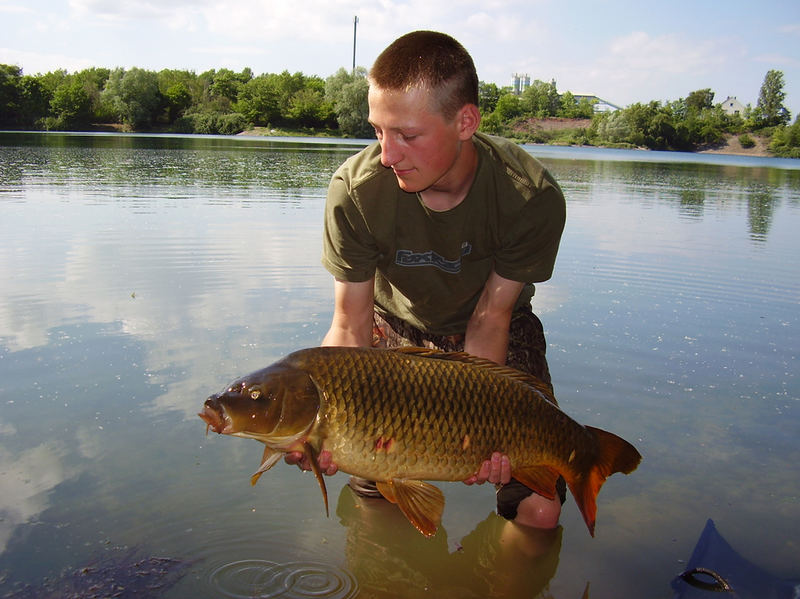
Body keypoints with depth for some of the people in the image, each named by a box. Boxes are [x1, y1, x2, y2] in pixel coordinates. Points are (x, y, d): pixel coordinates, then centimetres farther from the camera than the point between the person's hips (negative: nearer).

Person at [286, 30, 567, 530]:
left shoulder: (533, 198, -31)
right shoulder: (355, 190, -29)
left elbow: (489, 318, -21)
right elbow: (351, 327, -22)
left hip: (499, 327, 0)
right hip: (397, 324, 1)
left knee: (540, 511, -10)